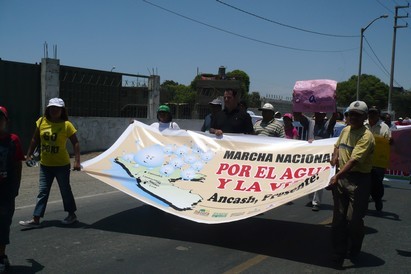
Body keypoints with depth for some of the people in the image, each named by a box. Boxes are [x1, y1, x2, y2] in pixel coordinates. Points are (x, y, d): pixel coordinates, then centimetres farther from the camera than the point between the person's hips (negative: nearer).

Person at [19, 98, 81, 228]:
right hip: (45, 164, 4)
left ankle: (72, 215, 27)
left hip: (62, 165, -3)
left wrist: (77, 161, -20)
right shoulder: (41, 122, -2)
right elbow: (35, 140, 9)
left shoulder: (67, 125, -13)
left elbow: (75, 143, -12)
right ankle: (36, 219, 10)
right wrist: (29, 155, 10)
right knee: (42, 192, 7)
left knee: (65, 190, 10)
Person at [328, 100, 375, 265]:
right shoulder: (345, 130, 10)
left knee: (354, 219, -3)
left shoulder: (366, 136, -15)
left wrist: (337, 176, -34)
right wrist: (335, 157, 7)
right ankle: (339, 252, 17)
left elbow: (354, 160, -25)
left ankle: (354, 252, 20)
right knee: (338, 217, 8)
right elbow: (337, 145, 29)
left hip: (359, 179, -7)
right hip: (341, 177, 7)